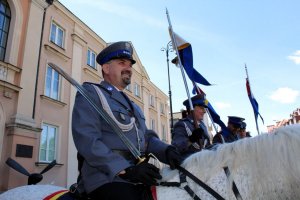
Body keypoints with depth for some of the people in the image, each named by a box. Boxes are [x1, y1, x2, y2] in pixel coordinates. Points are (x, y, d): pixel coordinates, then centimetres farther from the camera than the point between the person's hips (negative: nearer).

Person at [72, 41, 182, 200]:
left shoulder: (133, 105, 25)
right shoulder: (90, 92, 1)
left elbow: (147, 136, 17)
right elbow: (87, 141, -12)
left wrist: (166, 150, -4)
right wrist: (126, 169, -20)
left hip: (140, 178, 8)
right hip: (106, 177, -7)